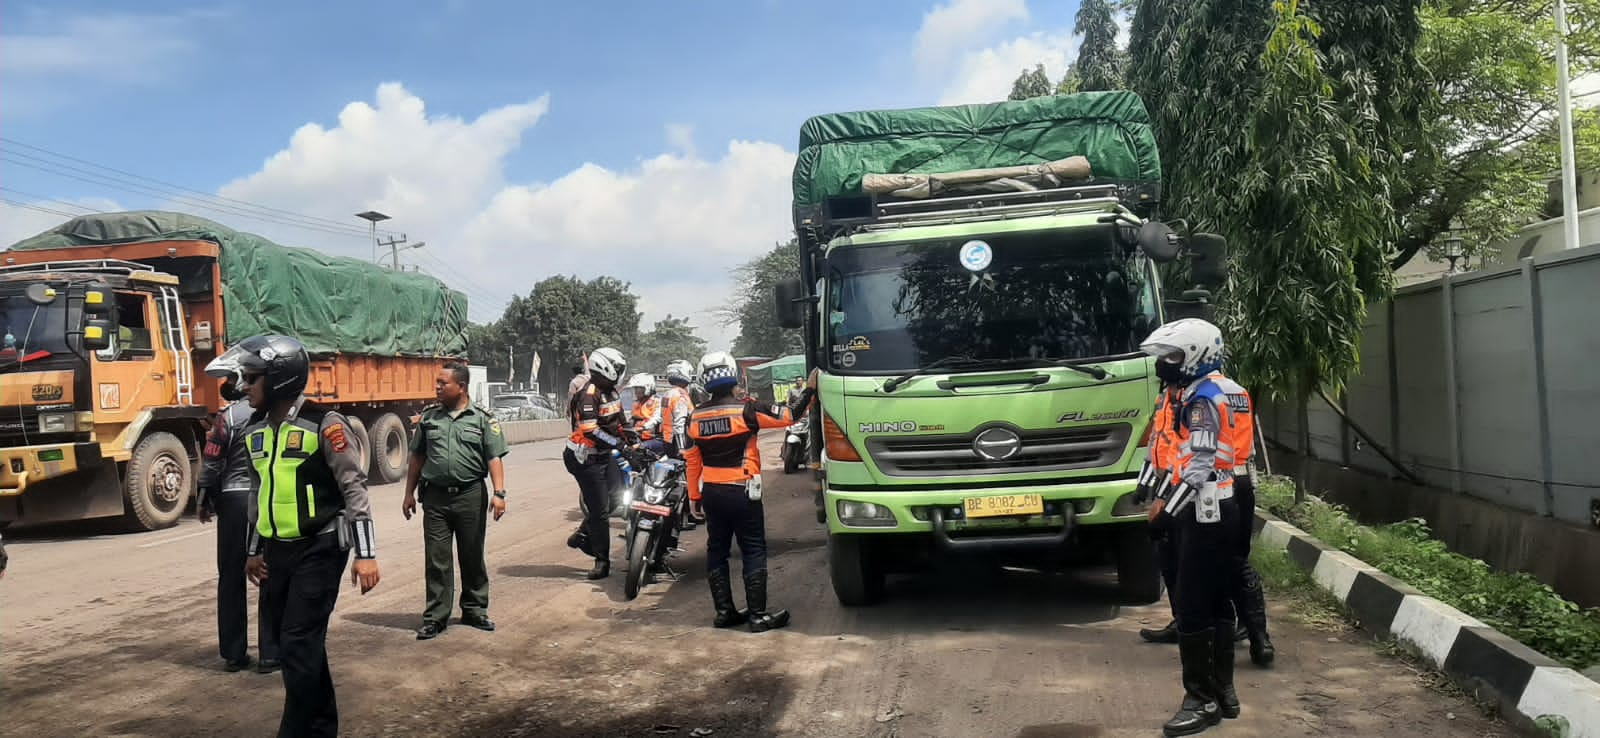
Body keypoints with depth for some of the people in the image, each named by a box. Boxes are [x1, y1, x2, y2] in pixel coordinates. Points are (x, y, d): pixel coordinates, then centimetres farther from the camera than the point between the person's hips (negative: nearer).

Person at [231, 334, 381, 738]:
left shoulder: (323, 425, -15)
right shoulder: (256, 430, 8)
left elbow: (354, 488, -15)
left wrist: (366, 553, -19)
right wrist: (255, 550, 19)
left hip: (319, 550, -7)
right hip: (278, 551, 8)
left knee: (299, 646, -9)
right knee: (298, 644, 14)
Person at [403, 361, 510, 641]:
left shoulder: (482, 419, 0)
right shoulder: (429, 416, 8)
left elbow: (494, 458, -4)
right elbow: (417, 457, 14)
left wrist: (499, 493, -14)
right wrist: (410, 493, 12)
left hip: (470, 495, -2)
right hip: (435, 496, 2)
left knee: (473, 557, 10)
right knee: (436, 559, 3)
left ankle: (474, 610, 23)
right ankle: (436, 617, 10)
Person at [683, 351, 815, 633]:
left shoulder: (695, 417, 2)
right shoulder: (745, 410, -13)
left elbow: (692, 460, 6)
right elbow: (788, 416, -11)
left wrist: (694, 496, 15)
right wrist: (810, 389, 2)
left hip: (711, 493, 5)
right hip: (742, 493, -5)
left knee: (716, 551, 13)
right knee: (754, 552, 1)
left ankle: (724, 611, 16)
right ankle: (758, 615, 0)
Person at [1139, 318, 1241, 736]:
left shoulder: (1202, 398, -16)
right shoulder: (1183, 396, 15)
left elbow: (1199, 467, -23)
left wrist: (1166, 508, -21)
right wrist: (1162, 499, 18)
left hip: (1205, 513, -10)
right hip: (1207, 512, 10)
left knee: (1193, 608, -8)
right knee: (1215, 603, 14)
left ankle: (1203, 701, -2)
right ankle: (1223, 691, 23)